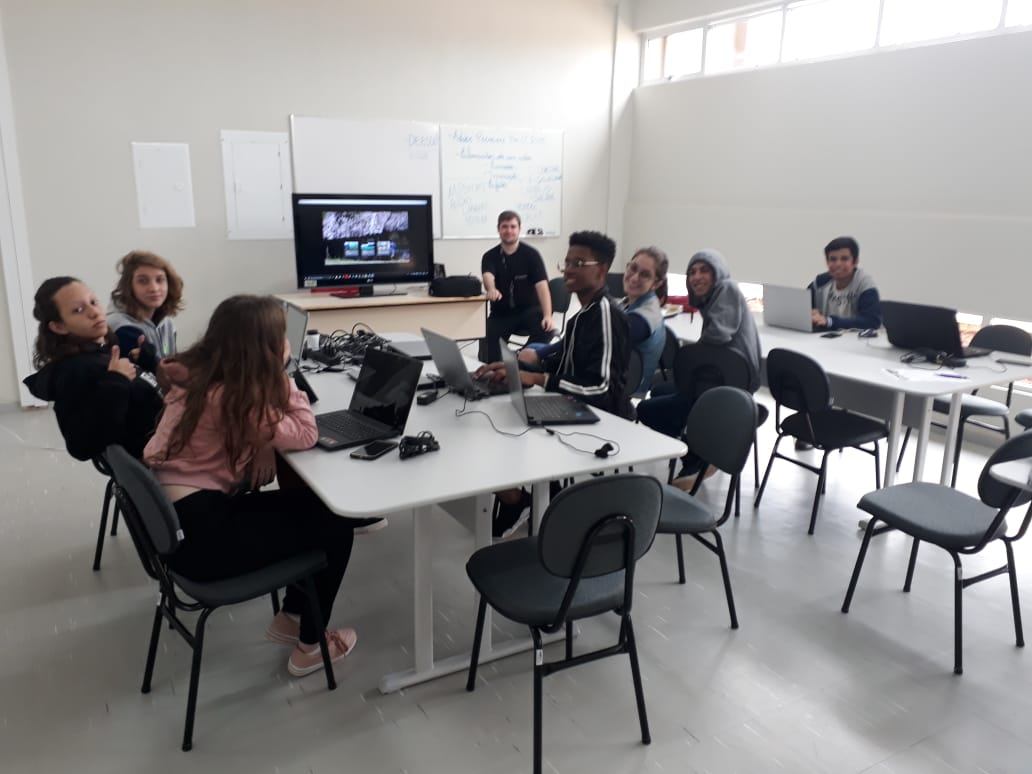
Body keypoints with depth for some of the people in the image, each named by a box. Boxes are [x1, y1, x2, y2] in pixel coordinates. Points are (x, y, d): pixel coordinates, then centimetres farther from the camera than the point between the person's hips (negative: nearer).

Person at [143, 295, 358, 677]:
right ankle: (310, 647, 17)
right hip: (197, 536, -9)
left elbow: (270, 426, 12)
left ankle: (290, 616, 26)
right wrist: (281, 374, -13)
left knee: (312, 502, 15)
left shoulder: (197, 375, 5)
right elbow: (303, 435, -17)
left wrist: (276, 376, -3)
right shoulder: (229, 399, -22)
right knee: (334, 524, 1)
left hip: (177, 515, 9)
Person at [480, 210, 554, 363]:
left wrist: (547, 316, -33)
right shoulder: (490, 256, -3)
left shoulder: (531, 254, -7)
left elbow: (542, 286, -18)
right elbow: (488, 276, -26)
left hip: (529, 309, -1)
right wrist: (492, 290, -52)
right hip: (501, 313, 1)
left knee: (546, 329, -30)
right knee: (487, 349, -18)